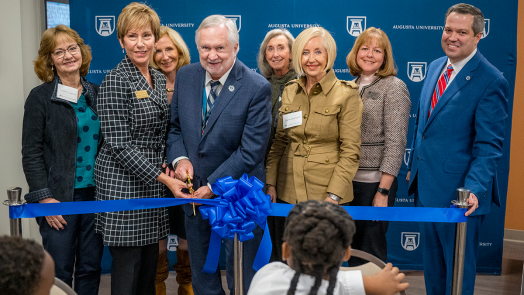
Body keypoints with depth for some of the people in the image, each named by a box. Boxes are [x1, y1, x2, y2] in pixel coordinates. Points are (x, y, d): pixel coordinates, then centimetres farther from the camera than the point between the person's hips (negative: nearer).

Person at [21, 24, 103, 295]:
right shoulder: (40, 97, -3)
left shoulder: (97, 94, 8)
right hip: (60, 197, -4)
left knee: (90, 267, 11)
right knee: (60, 272, 2)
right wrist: (44, 198, -12)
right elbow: (31, 153, -5)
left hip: (96, 193, 4)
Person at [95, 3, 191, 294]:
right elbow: (119, 146, -16)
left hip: (155, 181, 7)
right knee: (128, 268, 1)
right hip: (124, 184, -7)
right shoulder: (116, 81, -12)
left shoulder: (160, 79, 11)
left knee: (150, 267, 14)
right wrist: (162, 178, -19)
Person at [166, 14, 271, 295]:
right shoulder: (185, 76, 0)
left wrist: (214, 186, -18)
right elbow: (175, 126, 10)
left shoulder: (257, 88, -16)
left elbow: (251, 150, -18)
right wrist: (179, 158, -9)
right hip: (194, 190, 5)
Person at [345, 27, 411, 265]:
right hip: (347, 181, 6)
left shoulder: (394, 87, -7)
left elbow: (395, 142, -13)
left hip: (374, 182, -6)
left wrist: (383, 191, -17)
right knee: (352, 246, 15)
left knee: (371, 249, 5)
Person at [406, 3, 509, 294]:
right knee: (432, 261, 21)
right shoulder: (435, 67, 7)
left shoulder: (491, 81, -15)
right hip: (425, 184, 7)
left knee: (459, 267, 10)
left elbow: (488, 145, -17)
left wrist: (474, 189, -27)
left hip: (459, 192, -7)